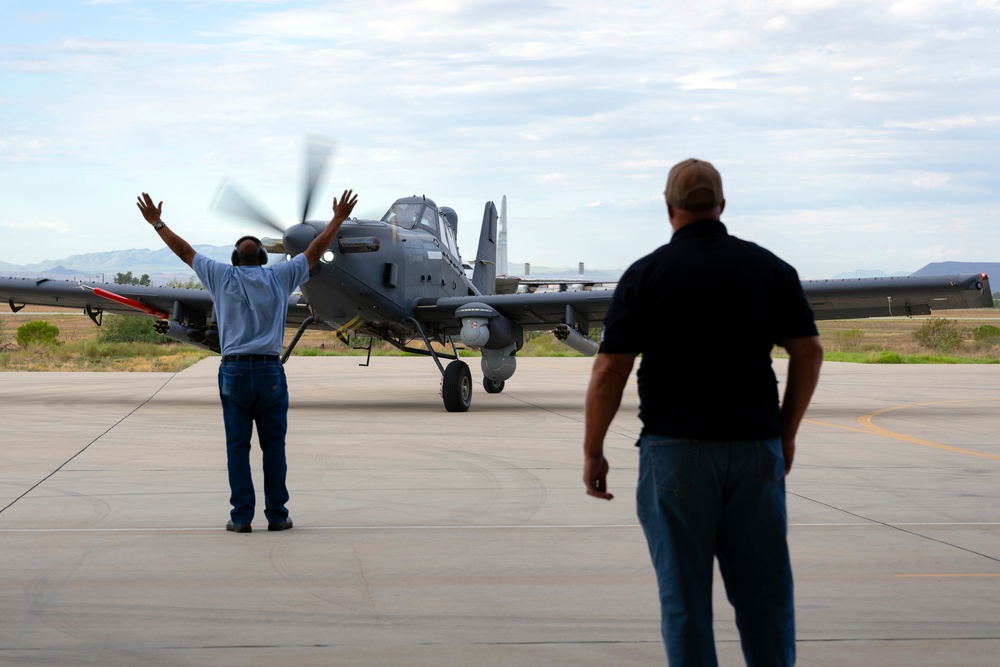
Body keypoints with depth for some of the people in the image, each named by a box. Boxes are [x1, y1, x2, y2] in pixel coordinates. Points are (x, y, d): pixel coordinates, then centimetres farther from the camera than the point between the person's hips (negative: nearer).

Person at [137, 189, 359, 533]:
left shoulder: (222, 277, 4)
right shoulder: (280, 277, 5)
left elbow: (184, 251, 14)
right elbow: (315, 251, 14)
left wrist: (157, 222, 25)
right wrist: (338, 219, 25)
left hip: (234, 370, 0)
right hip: (270, 371, 0)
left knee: (237, 446, 3)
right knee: (274, 446, 4)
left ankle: (242, 516, 1)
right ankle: (277, 515, 5)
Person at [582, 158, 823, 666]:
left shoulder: (647, 274, -3)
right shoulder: (770, 268, 6)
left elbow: (609, 370, -5)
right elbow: (809, 352, 7)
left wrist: (592, 453, 4)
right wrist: (786, 433, 17)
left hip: (676, 448, -2)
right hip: (755, 446, 3)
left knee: (685, 594, 4)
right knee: (763, 590, 9)